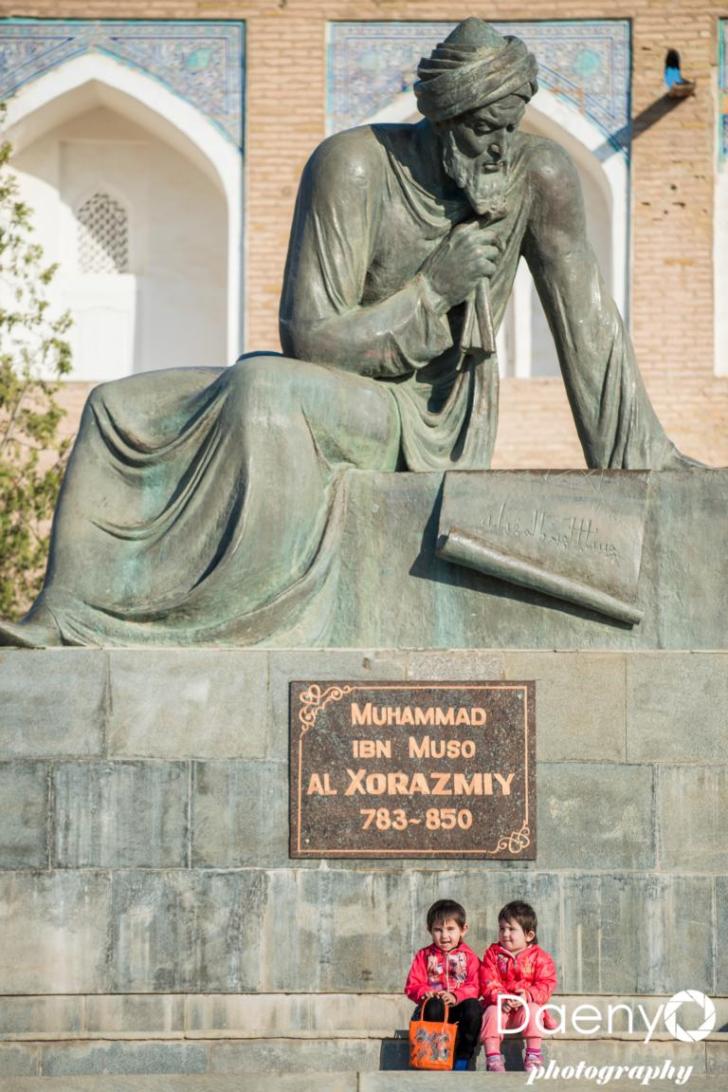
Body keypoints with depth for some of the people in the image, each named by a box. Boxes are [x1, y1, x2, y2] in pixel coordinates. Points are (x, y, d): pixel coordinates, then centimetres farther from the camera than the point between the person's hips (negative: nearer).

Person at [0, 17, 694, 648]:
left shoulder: (539, 174, -12)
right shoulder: (352, 168, -14)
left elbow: (588, 327, -3)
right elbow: (310, 342, -15)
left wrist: (643, 458, -4)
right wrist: (433, 288, -23)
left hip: (432, 432, -3)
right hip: (339, 395, 3)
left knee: (264, 396, -33)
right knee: (121, 411, -8)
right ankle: (66, 614, -16)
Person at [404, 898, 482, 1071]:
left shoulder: (468, 956, 9)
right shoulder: (424, 956, 12)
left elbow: (475, 987, -3)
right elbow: (412, 986, 6)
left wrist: (456, 996, -22)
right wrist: (424, 993, -17)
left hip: (458, 1007, 0)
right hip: (435, 1006, 0)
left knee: (473, 1007, -33)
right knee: (433, 1008, -36)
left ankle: (463, 1057, -19)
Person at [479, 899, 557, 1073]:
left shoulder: (539, 957, -1)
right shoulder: (493, 953, 3)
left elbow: (546, 984, -9)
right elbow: (488, 982, -6)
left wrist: (528, 996, -27)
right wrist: (500, 998, -25)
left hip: (526, 1005, -1)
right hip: (499, 1004, 1)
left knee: (533, 1011, -31)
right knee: (492, 1012, -29)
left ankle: (533, 1056, -23)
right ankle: (493, 1058, -28)